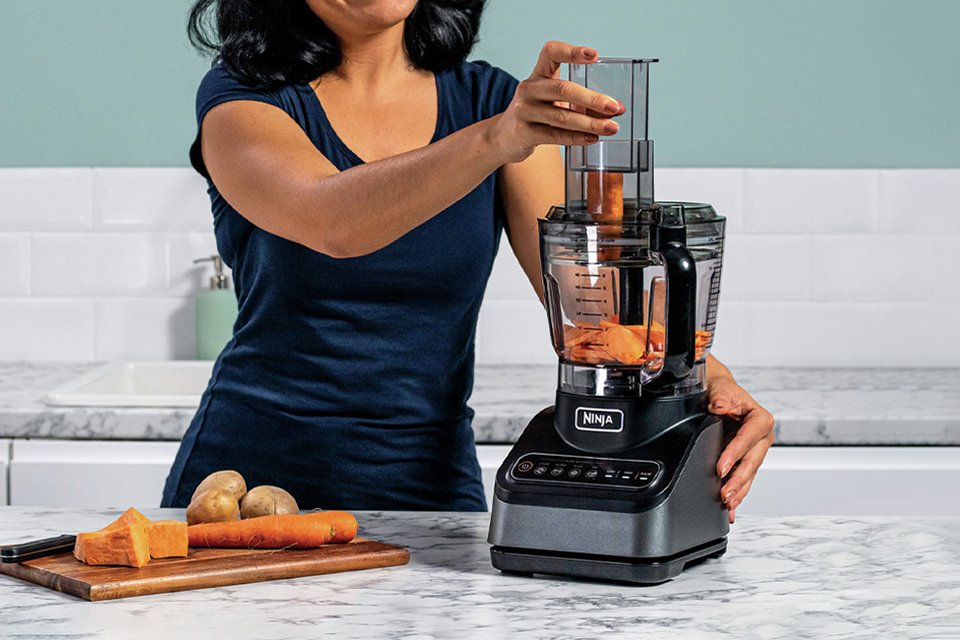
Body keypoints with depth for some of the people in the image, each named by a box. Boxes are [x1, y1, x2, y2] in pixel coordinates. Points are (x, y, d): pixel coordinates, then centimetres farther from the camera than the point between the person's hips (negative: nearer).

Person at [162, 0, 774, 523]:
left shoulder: (491, 100, 4)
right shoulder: (243, 98, -6)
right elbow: (333, 223, -28)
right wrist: (496, 140, -43)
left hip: (430, 487, 2)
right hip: (251, 477, -2)